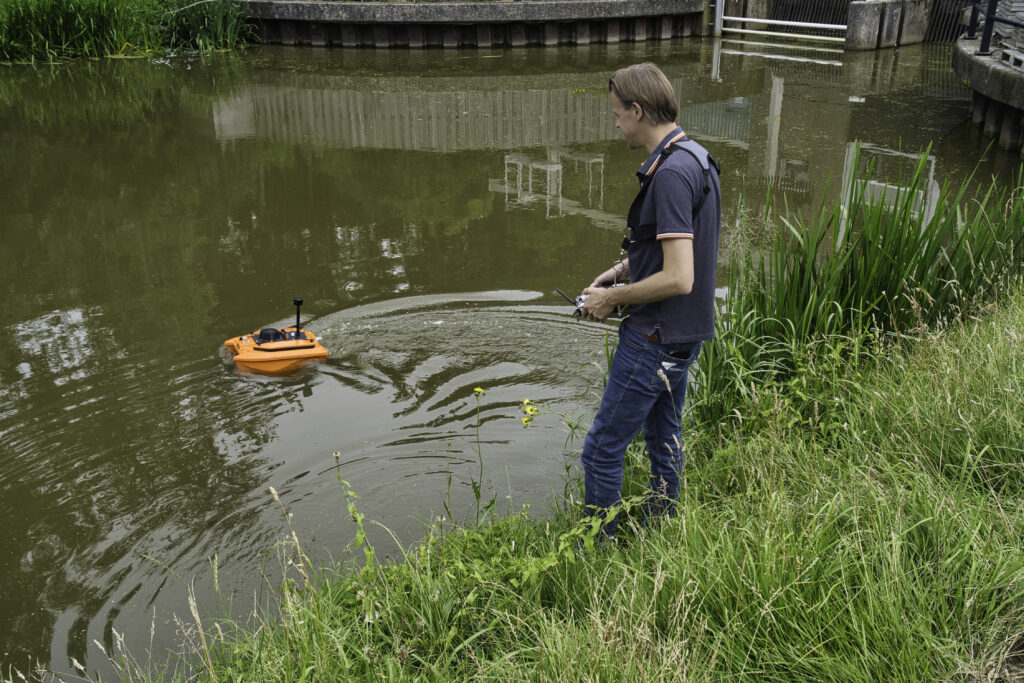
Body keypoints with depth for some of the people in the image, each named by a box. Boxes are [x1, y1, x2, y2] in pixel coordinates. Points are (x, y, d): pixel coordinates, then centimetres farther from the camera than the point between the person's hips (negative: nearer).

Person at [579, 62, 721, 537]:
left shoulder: (670, 173, -24)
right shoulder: (696, 158, 8)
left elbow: (678, 279, -28)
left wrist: (613, 298, -15)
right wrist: (624, 268, 11)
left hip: (653, 340, -10)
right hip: (681, 335, 10)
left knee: (602, 451, 1)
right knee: (664, 440, 22)